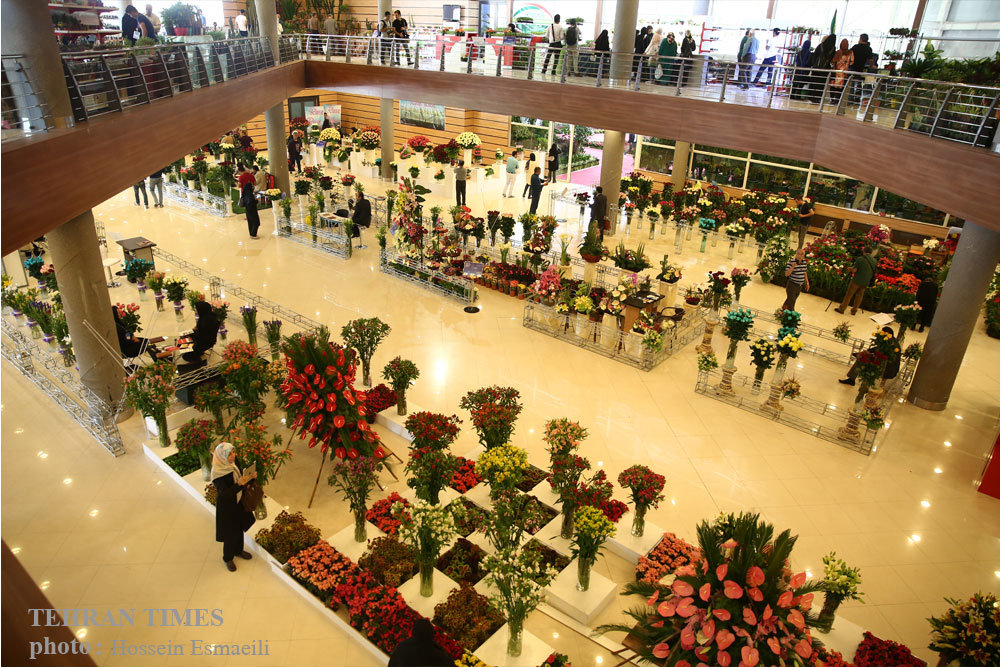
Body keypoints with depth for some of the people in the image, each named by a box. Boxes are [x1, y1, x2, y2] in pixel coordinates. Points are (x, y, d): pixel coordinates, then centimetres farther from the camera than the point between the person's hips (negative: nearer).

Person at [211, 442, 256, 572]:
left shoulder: (234, 464, -8)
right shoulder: (218, 473, -28)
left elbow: (240, 476, 7)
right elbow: (225, 493, -28)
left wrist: (250, 476, -13)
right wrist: (239, 484, -40)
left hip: (238, 503, 7)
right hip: (226, 507, -7)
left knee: (239, 527, 24)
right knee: (230, 533, 10)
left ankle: (238, 550, 49)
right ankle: (228, 558, 34)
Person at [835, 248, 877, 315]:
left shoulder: (860, 259, -11)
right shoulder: (874, 261, 1)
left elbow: (855, 270, -14)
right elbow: (874, 272, 6)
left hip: (857, 280, -4)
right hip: (866, 282, 4)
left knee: (849, 294, 5)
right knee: (859, 296, 14)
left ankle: (841, 309, 12)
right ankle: (854, 310, 22)